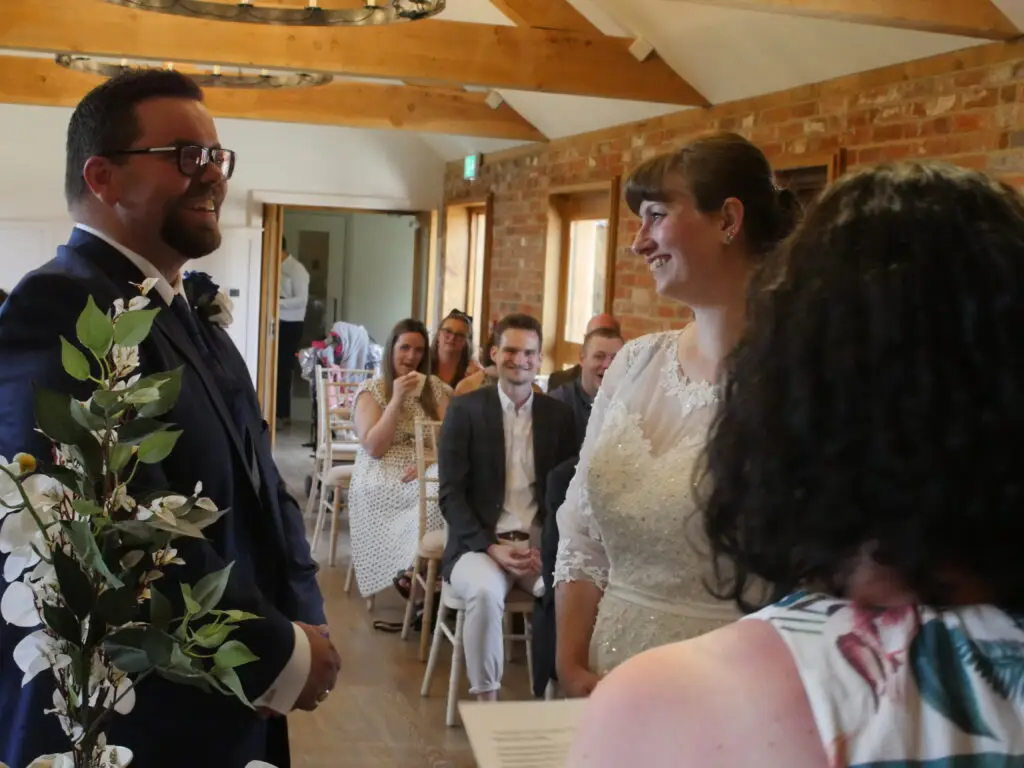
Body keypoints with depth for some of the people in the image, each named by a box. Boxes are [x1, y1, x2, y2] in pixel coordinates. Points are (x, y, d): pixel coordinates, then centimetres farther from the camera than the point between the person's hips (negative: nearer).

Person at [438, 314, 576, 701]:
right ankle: (486, 700, -19)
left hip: (541, 542, 2)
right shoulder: (465, 410, 1)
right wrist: (491, 547, -16)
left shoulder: (558, 415, 9)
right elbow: (451, 493, -3)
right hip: (480, 543, -2)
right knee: (485, 591, -35)